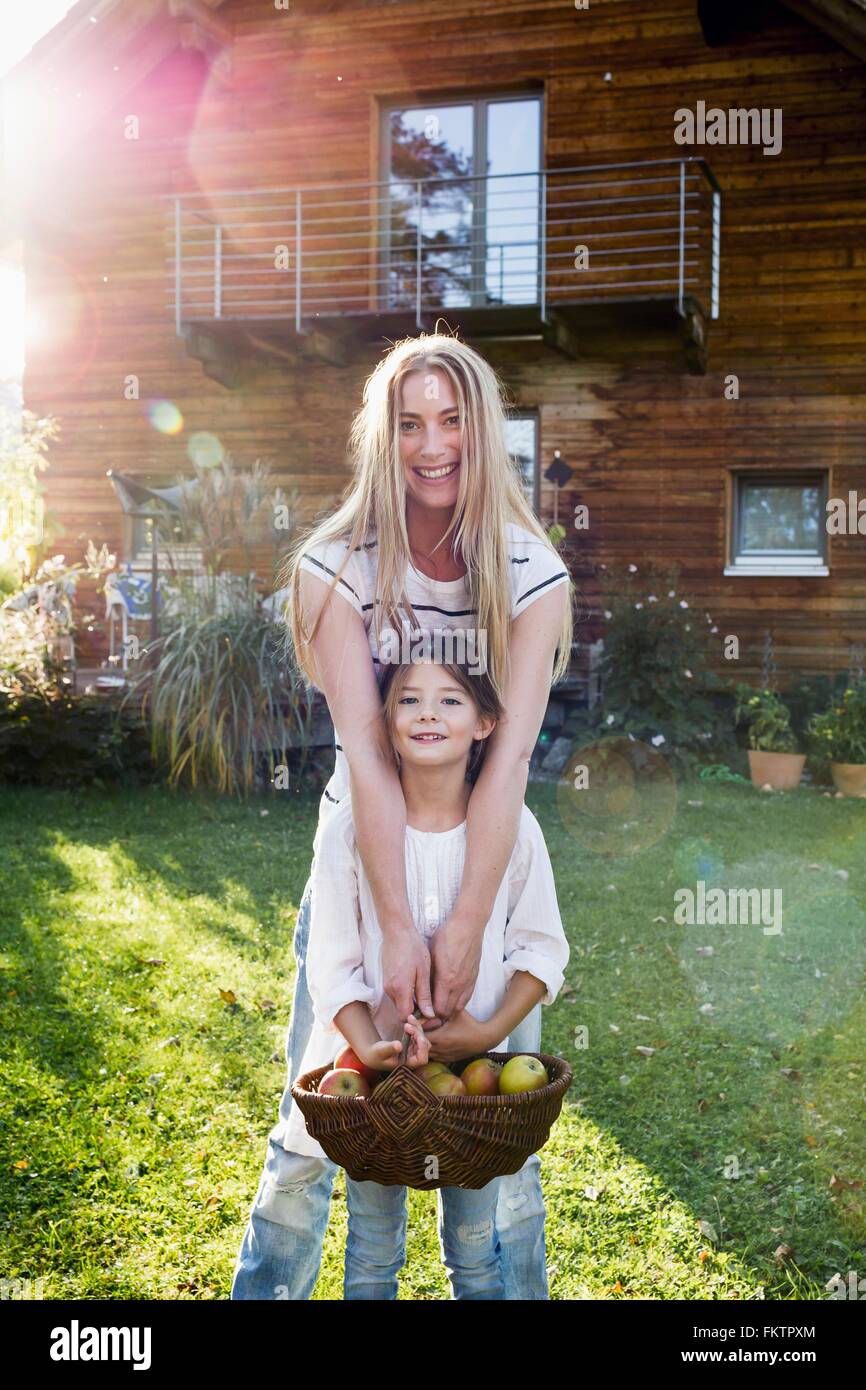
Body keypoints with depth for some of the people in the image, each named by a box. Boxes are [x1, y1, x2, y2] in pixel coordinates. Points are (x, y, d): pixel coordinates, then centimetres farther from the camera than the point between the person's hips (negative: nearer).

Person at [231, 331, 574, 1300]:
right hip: (364, 860, 0)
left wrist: (465, 929, -23)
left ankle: (514, 1290, 31)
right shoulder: (339, 567, -9)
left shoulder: (532, 576, -7)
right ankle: (266, 1288, 28)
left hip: (487, 860, 1)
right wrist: (398, 929, -23)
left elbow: (509, 755, -16)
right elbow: (365, 748, -18)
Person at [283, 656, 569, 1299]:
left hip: (475, 1061, 1)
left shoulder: (512, 827, -8)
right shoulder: (352, 827, -11)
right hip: (373, 1061, 0)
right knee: (373, 1258, 16)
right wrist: (369, 1047, -21)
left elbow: (543, 950, -1)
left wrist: (491, 1030, -14)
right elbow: (331, 963, -7)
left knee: (475, 1254, 16)